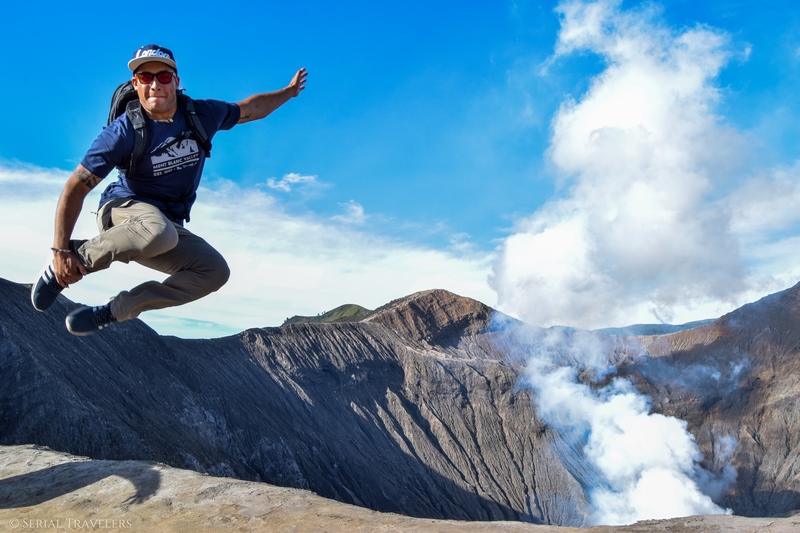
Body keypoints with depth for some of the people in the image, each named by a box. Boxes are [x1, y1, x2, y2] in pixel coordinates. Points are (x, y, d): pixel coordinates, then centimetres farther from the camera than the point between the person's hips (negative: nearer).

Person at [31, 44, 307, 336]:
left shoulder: (203, 114, -5)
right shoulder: (123, 131, -17)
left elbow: (252, 108, 14)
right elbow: (76, 187, -15)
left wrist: (289, 91, 21)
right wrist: (62, 251, -19)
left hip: (168, 225, 6)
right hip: (123, 210, -5)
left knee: (215, 271, -18)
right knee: (159, 232, -41)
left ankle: (113, 311, -10)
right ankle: (81, 256, -13)